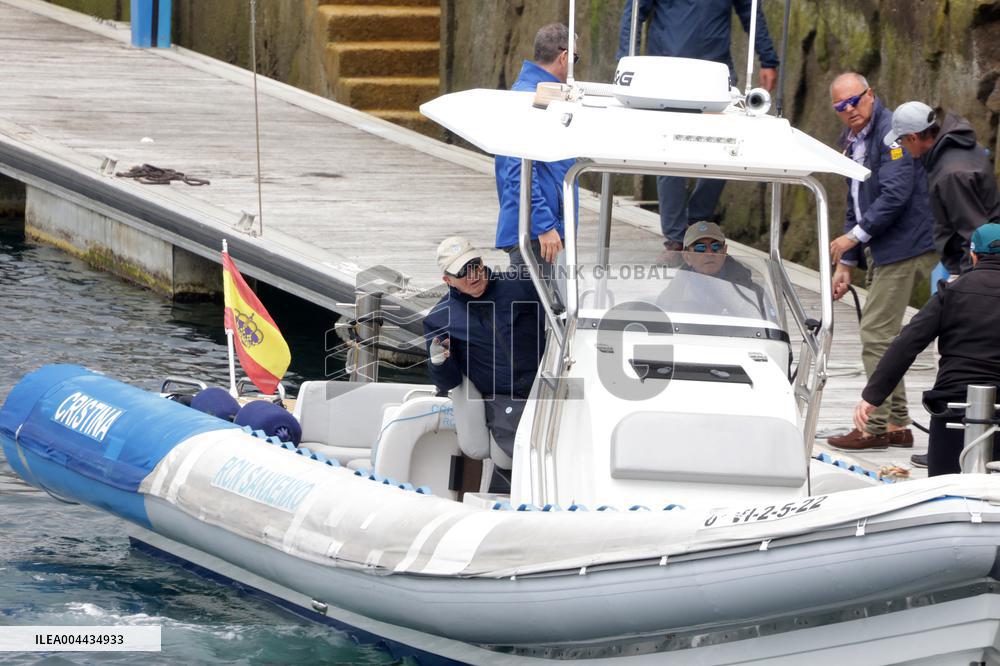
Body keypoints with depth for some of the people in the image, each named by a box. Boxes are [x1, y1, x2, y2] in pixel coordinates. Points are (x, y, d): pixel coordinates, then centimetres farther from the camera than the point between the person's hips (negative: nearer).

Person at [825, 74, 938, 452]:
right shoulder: (855, 143, 17)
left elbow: (896, 194, -23)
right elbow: (856, 206, 24)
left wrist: (855, 236, -17)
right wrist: (845, 263, 21)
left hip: (904, 247, -10)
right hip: (882, 251, 10)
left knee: (877, 333, -10)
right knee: (882, 335, 12)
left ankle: (876, 427, -7)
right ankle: (897, 424, 17)